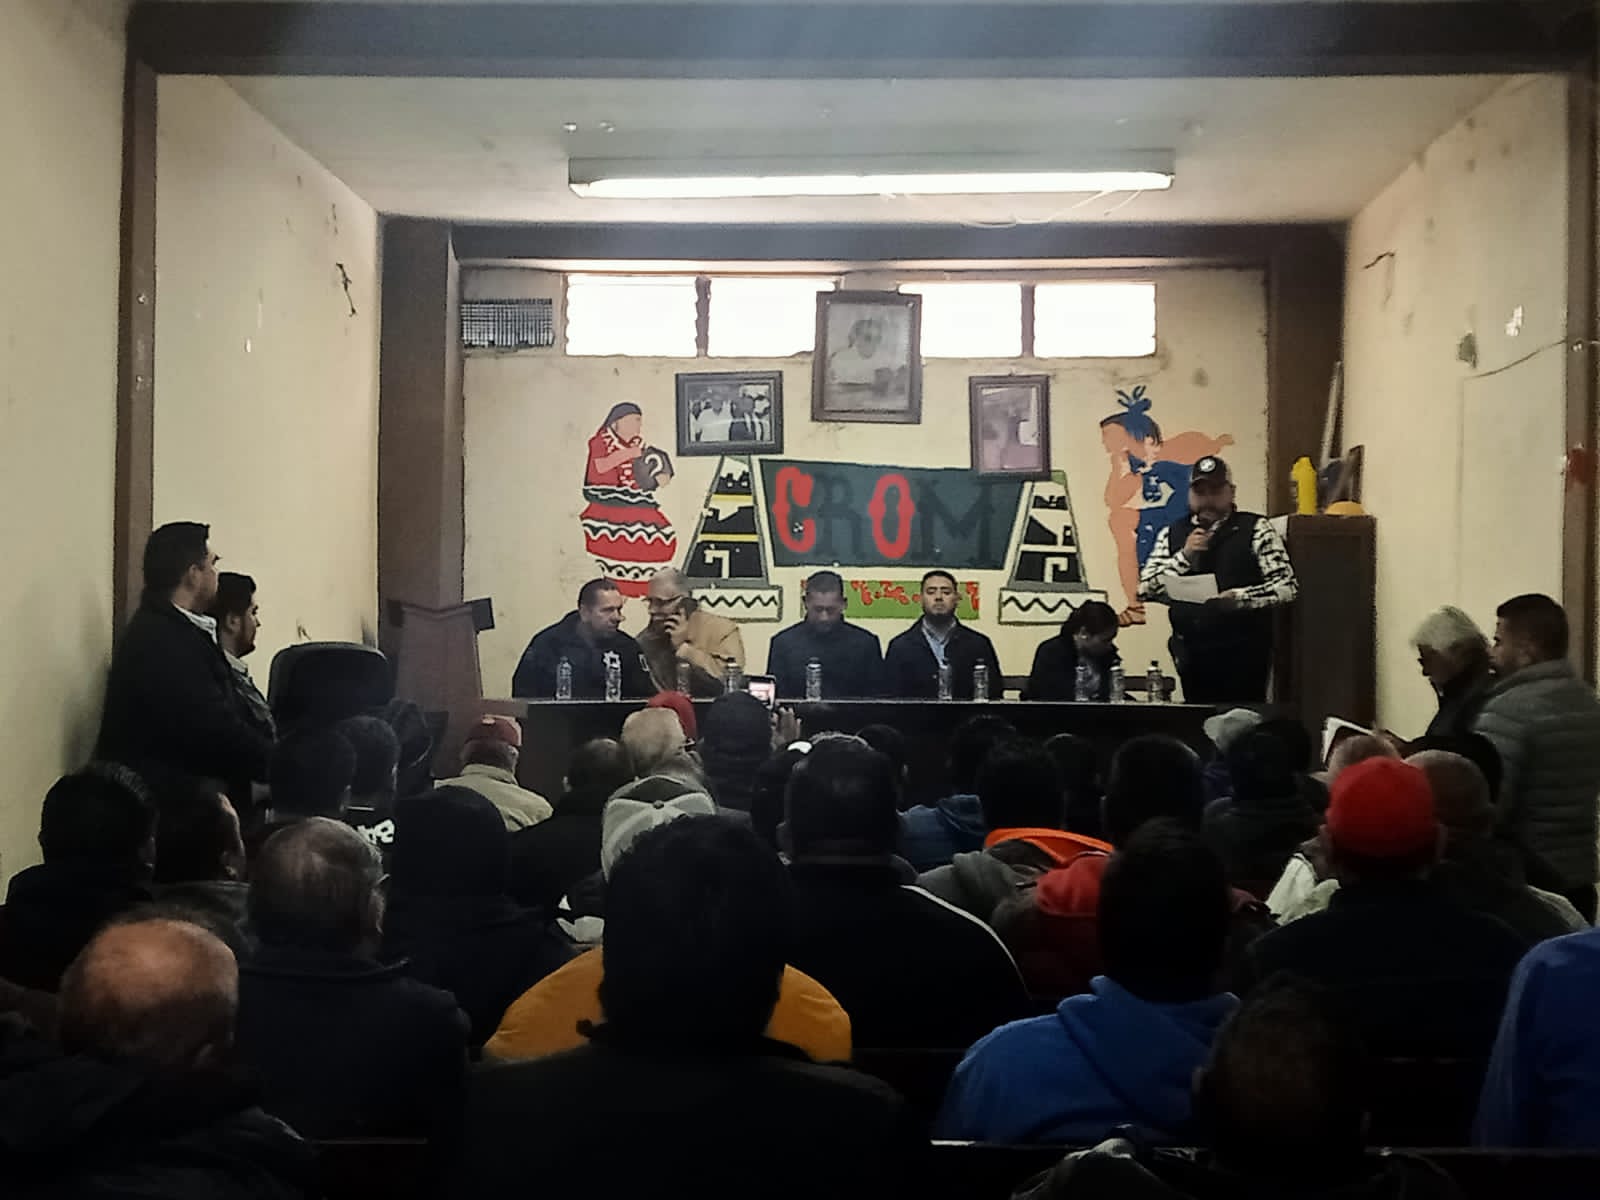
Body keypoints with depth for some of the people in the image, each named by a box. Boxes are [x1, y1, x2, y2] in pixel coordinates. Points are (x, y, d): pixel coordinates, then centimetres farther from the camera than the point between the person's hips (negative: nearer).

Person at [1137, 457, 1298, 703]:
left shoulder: (1256, 529, -2)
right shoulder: (1172, 534, 9)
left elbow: (1287, 586, -7)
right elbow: (1146, 589, 2)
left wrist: (1239, 598, -22)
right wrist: (1184, 556, -10)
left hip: (1242, 653, -3)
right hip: (1192, 654, 4)